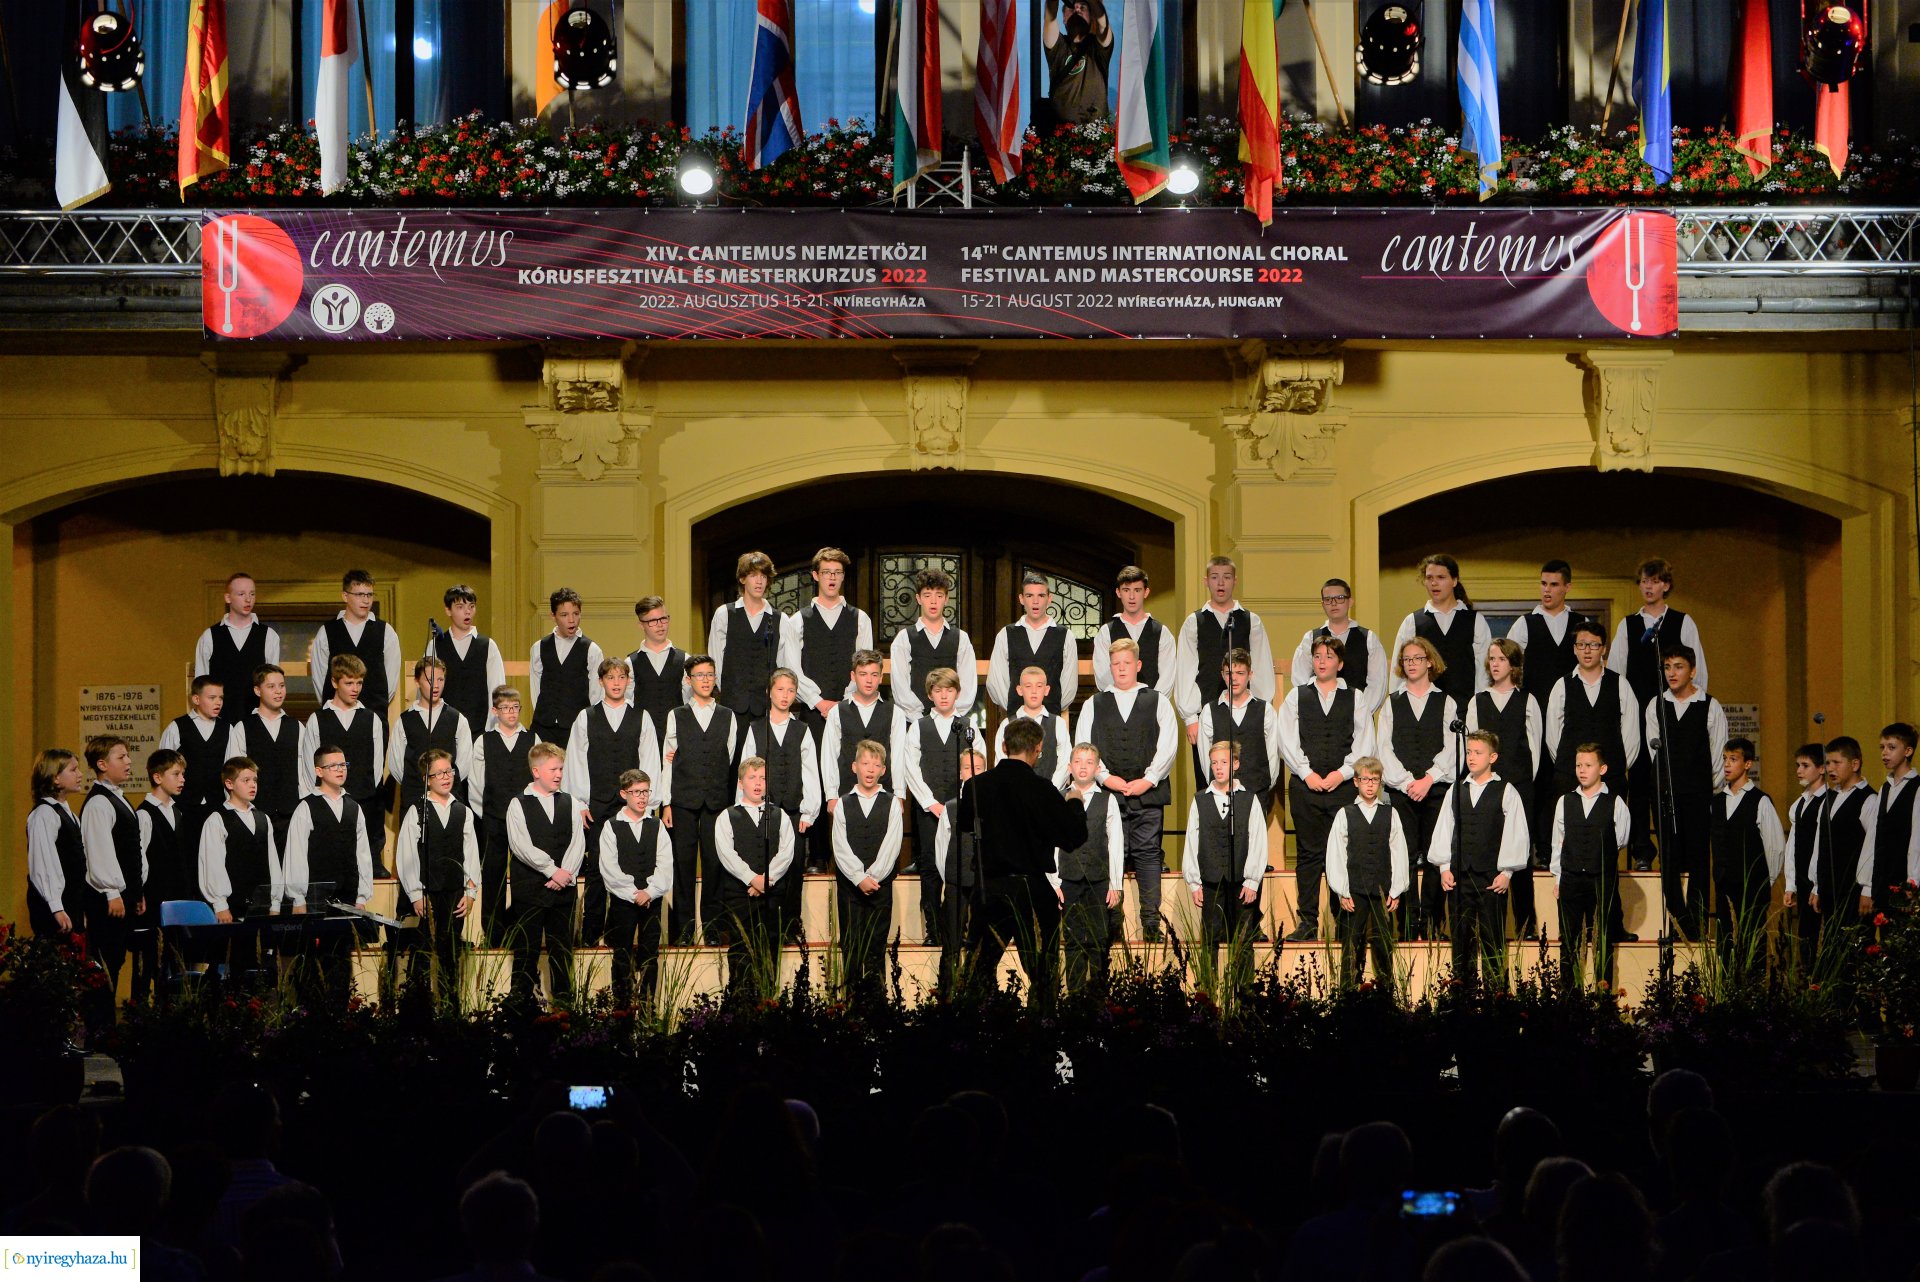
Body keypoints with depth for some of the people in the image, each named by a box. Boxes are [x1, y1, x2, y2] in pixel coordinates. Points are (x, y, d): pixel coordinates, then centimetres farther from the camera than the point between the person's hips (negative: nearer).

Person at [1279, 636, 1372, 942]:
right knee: (1308, 854, 1)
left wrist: (1341, 773, -8)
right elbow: (1287, 740, 3)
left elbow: (1364, 744, 4)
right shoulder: (1296, 696, 11)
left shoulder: (1355, 698, 9)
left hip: (1343, 785, -1)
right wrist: (1307, 773, -7)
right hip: (1305, 785, 1)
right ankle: (1307, 922, 4)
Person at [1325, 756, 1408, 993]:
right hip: (1353, 892, -1)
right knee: (1351, 947, 0)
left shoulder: (1391, 814, 7)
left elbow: (1399, 854, 7)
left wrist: (1396, 891, 1)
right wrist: (1342, 893, -4)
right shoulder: (1345, 815, 4)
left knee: (1384, 947, 2)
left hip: (1383, 892, 1)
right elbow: (1335, 856, 2)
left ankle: (1386, 993, 7)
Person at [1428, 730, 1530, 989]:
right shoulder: (1456, 791, 10)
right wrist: (1444, 867, 4)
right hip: (1459, 877, 4)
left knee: (1493, 940, -2)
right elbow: (1443, 831, 12)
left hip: (1492, 879, -4)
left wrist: (1506, 872, -7)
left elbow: (1516, 836, -3)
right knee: (1461, 937, 6)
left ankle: (1495, 991, 0)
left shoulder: (1506, 793, -1)